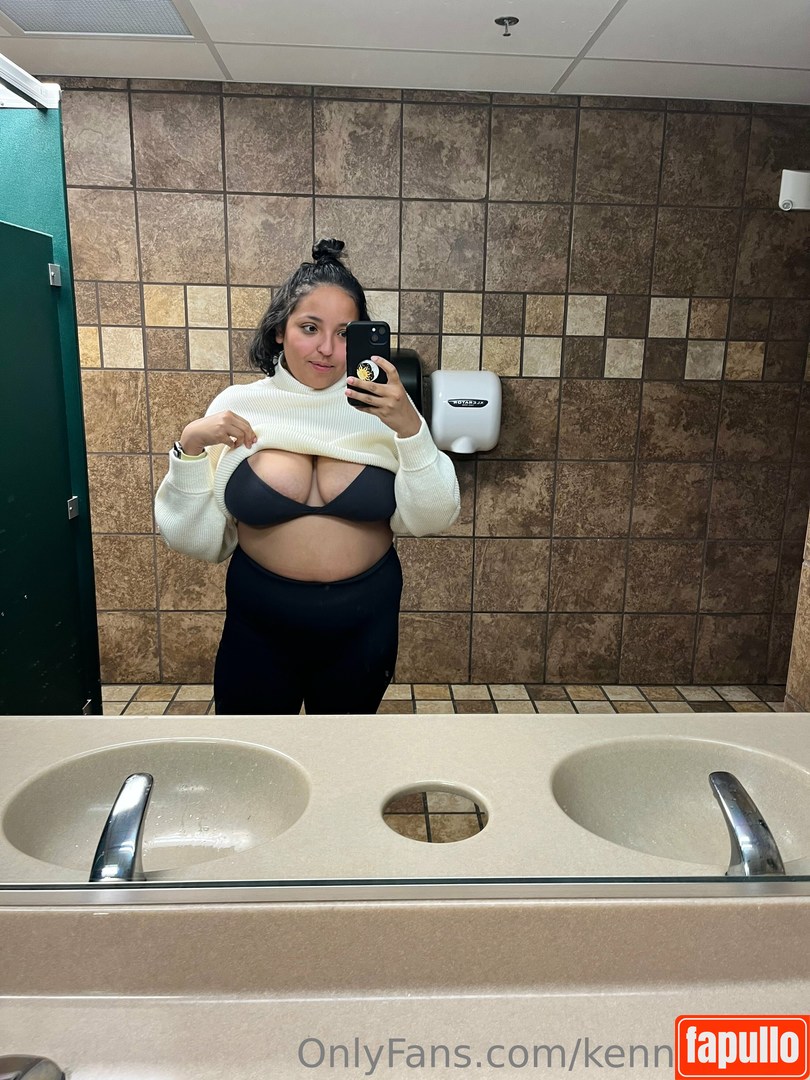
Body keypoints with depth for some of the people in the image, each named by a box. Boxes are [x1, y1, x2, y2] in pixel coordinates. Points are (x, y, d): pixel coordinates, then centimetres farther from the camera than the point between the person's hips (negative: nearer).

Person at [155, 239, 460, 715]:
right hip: (259, 625, 0)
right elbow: (196, 537, -2)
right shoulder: (238, 406, -5)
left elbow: (431, 518, -11)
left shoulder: (380, 405, -6)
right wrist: (191, 447, -16)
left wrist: (409, 427, -24)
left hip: (363, 625, 1)